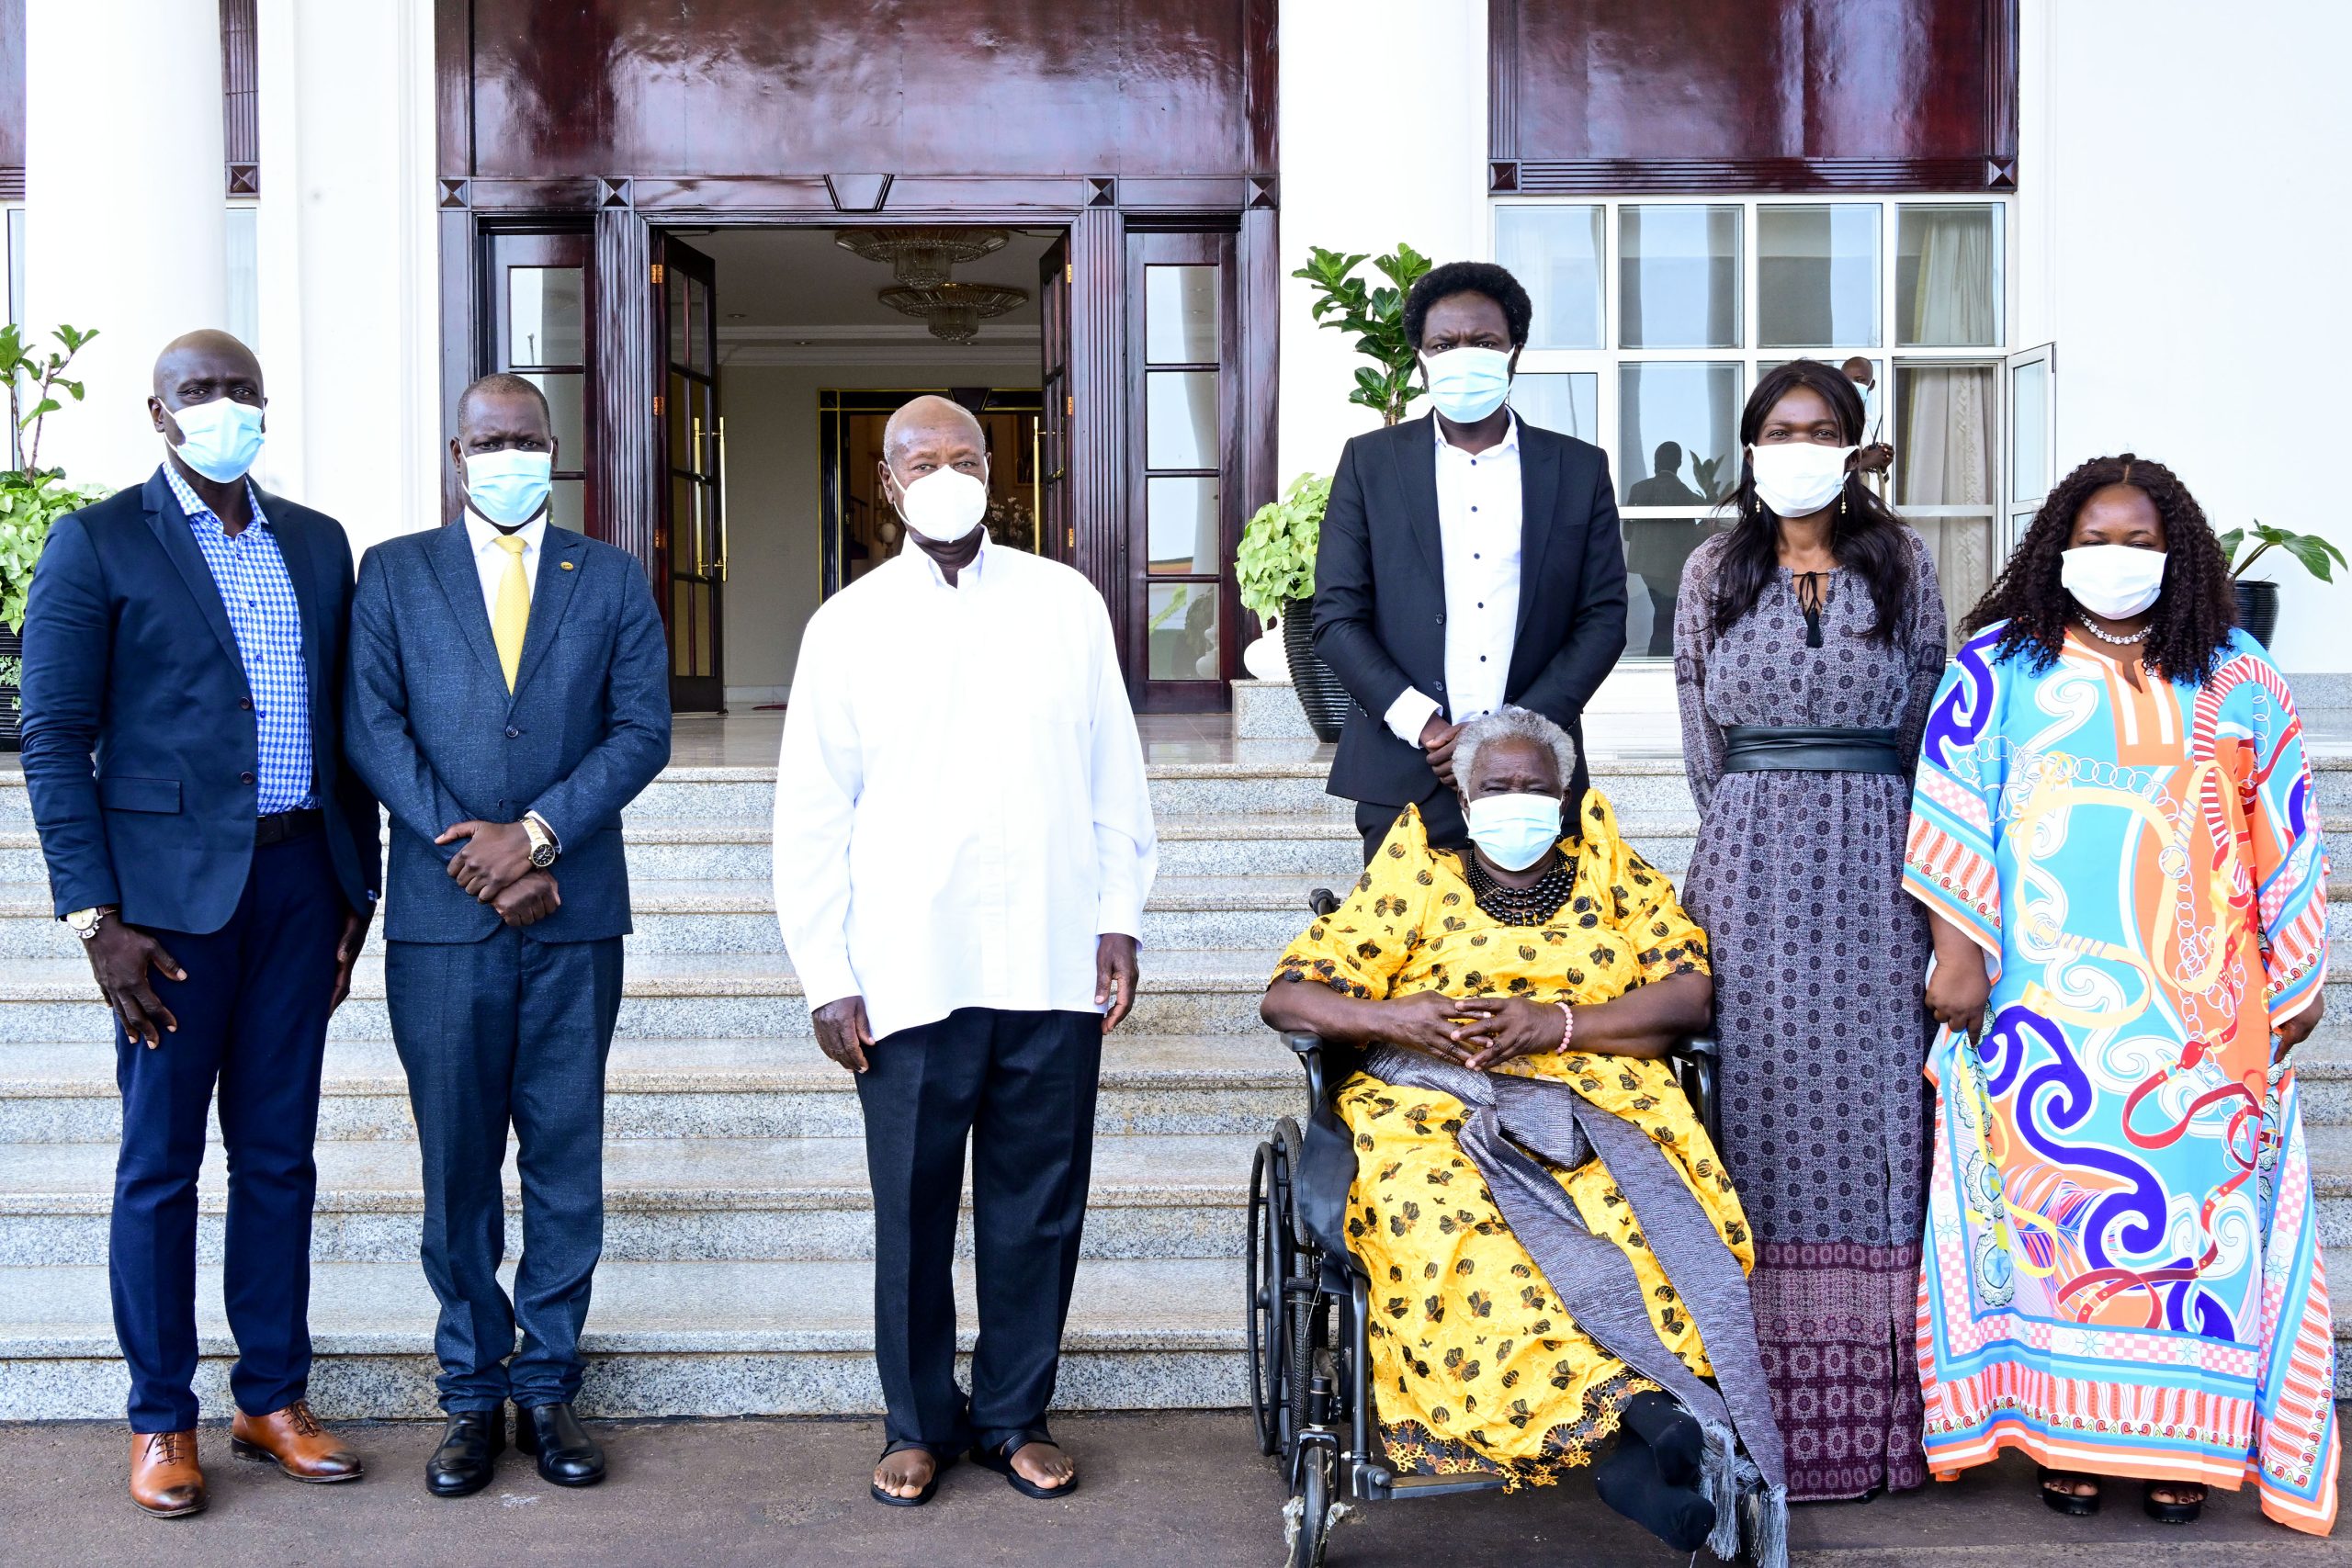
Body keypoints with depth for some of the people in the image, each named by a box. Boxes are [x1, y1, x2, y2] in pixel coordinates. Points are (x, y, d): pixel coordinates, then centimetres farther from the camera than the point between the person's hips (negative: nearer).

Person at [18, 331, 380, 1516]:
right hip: (171, 887, -4)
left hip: (300, 877, 4)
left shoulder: (317, 543, 12)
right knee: (160, 1162, 4)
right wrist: (96, 916, -11)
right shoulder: (97, 542, -2)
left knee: (280, 1153, 10)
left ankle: (273, 1399, 21)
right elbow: (53, 737, -5)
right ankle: (161, 1420, 16)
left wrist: (359, 885, 11)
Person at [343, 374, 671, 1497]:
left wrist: (536, 834, -13)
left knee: (566, 1159, 6)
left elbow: (643, 730, 0)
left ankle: (547, 1386, 17)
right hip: (441, 915, 0)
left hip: (576, 915, 1)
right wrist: (476, 855, -11)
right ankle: (473, 1393, 18)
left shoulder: (613, 579, 9)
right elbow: (372, 731, -1)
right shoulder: (393, 573, 8)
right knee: (457, 1165, 6)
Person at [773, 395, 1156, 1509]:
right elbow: (812, 816, 3)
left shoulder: (1066, 602, 6)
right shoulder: (848, 625, 4)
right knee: (914, 1211, 7)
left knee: (1040, 1204, 8)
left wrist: (1118, 920, 3)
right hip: (910, 978, -1)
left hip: (1054, 966, 1)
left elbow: (1114, 776, 8)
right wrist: (828, 979, -1)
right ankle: (919, 1420, 24)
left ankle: (1014, 1415, 25)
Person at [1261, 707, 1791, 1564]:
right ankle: (1642, 1409, -43)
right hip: (1438, 1108, -1)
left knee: (1651, 1227, -34)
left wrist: (1557, 1024, -8)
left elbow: (1691, 992, 6)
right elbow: (1286, 995, 11)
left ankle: (1639, 1452, -41)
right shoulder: (1419, 876, 17)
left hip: (1596, 1104, 1)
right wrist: (1394, 1019, -10)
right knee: (1447, 1223, -36)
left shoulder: (1606, 867, 21)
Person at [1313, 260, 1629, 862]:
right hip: (1403, 782, 0)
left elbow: (1604, 617, 4)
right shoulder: (1369, 462, 6)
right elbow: (1336, 616, 2)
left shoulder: (1580, 468, 8)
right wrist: (1422, 724, -11)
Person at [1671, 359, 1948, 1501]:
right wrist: (1757, 833, 8)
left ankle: (1873, 1407, 3)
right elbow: (1701, 741, 11)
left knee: (1870, 1099, -2)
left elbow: (1928, 722, 10)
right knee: (1761, 1098, -3)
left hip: (1874, 863, 0)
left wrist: (1858, 827, 7)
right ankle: (1764, 1407, 1)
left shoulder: (1902, 566, 8)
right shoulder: (1714, 573, 10)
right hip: (1750, 866, 0)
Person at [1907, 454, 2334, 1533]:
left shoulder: (2237, 683, 11)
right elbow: (1952, 816, 1)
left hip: (2198, 1015, 1)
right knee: (2052, 1192, -1)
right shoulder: (2000, 668, 6)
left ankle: (2183, 1440, 9)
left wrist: (2297, 982, 11)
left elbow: (2281, 838, 13)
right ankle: (2062, 1431, 9)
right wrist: (1956, 952, -5)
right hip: (2046, 1006, -1)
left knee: (2195, 1197, -1)